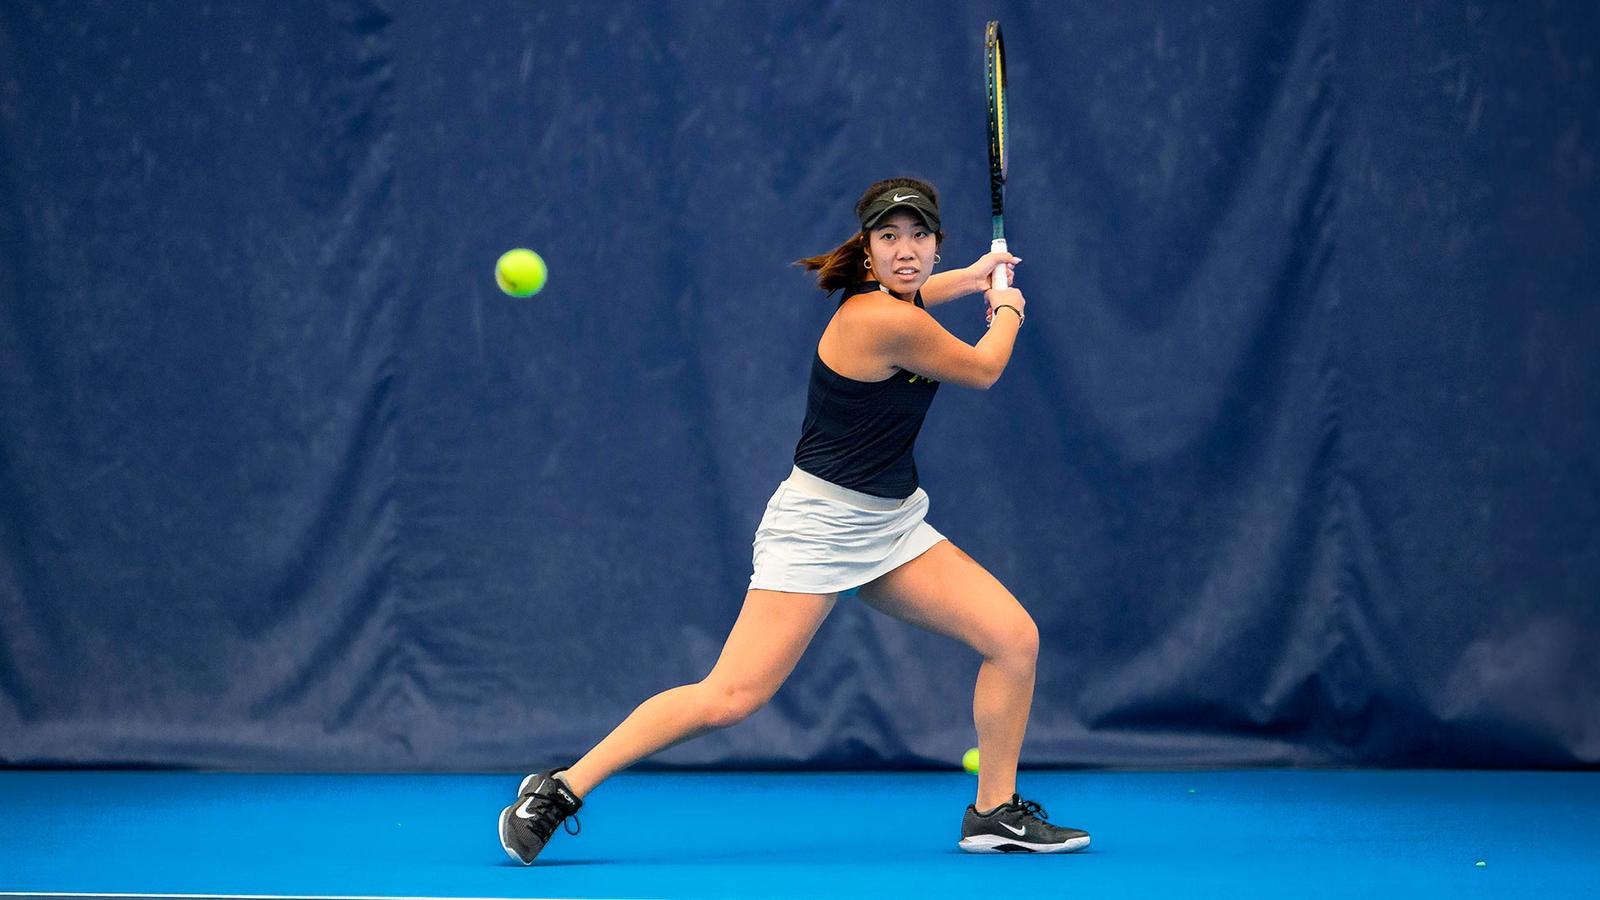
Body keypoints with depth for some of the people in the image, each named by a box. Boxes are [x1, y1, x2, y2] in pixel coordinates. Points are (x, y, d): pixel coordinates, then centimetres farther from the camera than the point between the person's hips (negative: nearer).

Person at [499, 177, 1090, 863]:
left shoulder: (886, 297, 5)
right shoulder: (887, 323, -23)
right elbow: (983, 370, -4)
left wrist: (976, 275, 41)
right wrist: (1007, 311, 16)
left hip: (893, 522, 10)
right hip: (819, 524, -10)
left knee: (1015, 637, -1)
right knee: (729, 698, -17)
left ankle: (995, 813, 14)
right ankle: (559, 790, -7)